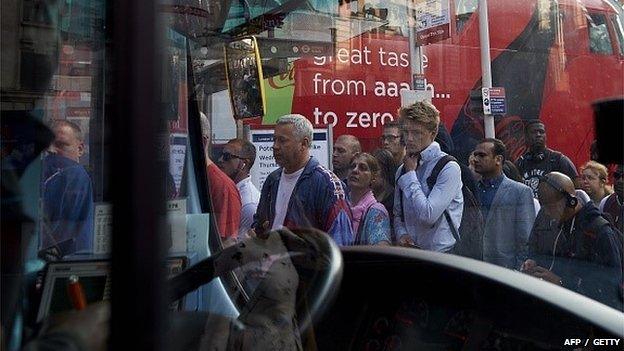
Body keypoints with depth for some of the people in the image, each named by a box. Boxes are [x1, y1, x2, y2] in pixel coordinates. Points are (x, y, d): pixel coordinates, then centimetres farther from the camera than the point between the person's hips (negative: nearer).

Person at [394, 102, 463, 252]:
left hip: (441, 252, -5)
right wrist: (401, 233, -5)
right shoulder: (402, 170, 9)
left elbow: (428, 215, -20)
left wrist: (410, 175, -12)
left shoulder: (449, 168, -11)